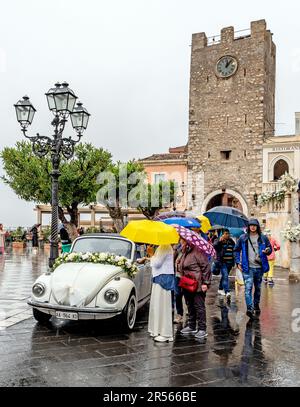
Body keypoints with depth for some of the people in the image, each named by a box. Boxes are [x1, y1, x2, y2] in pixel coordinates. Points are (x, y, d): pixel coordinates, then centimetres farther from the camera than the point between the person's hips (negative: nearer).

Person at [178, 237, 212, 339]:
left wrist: (205, 282, -19)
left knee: (199, 306, -3)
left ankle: (202, 329, 4)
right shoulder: (185, 252, 14)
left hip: (197, 285, -10)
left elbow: (206, 267, -18)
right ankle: (191, 326, 29)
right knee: (190, 306, 17)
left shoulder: (197, 251, -16)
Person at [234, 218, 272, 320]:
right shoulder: (243, 238, 2)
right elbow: (236, 250, 10)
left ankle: (256, 305, 34)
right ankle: (249, 309, -17)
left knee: (258, 288, 15)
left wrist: (267, 251, -13)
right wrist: (238, 262, 2)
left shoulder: (263, 238, 4)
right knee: (248, 288, -13)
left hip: (259, 267, 2)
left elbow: (270, 249, 11)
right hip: (248, 268, -2)